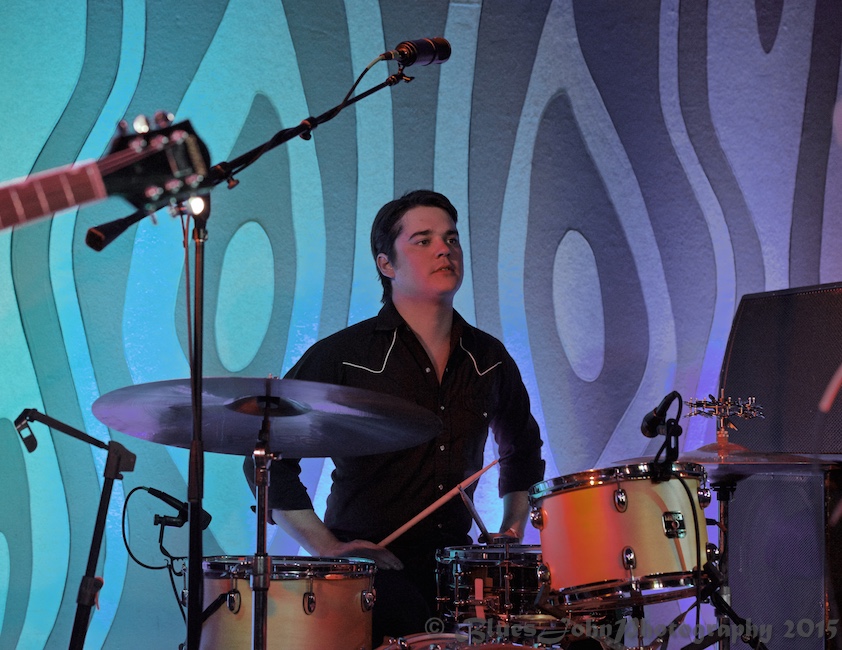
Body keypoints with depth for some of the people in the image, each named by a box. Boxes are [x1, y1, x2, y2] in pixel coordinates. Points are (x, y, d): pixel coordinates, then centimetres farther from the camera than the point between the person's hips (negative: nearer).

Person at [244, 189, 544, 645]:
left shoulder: (489, 360, 10)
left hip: (454, 559, 5)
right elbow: (267, 459, -3)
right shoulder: (342, 356, -5)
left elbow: (522, 448, 30)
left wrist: (512, 530, 16)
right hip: (367, 562, -5)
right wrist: (326, 547, -10)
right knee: (410, 625, -34)